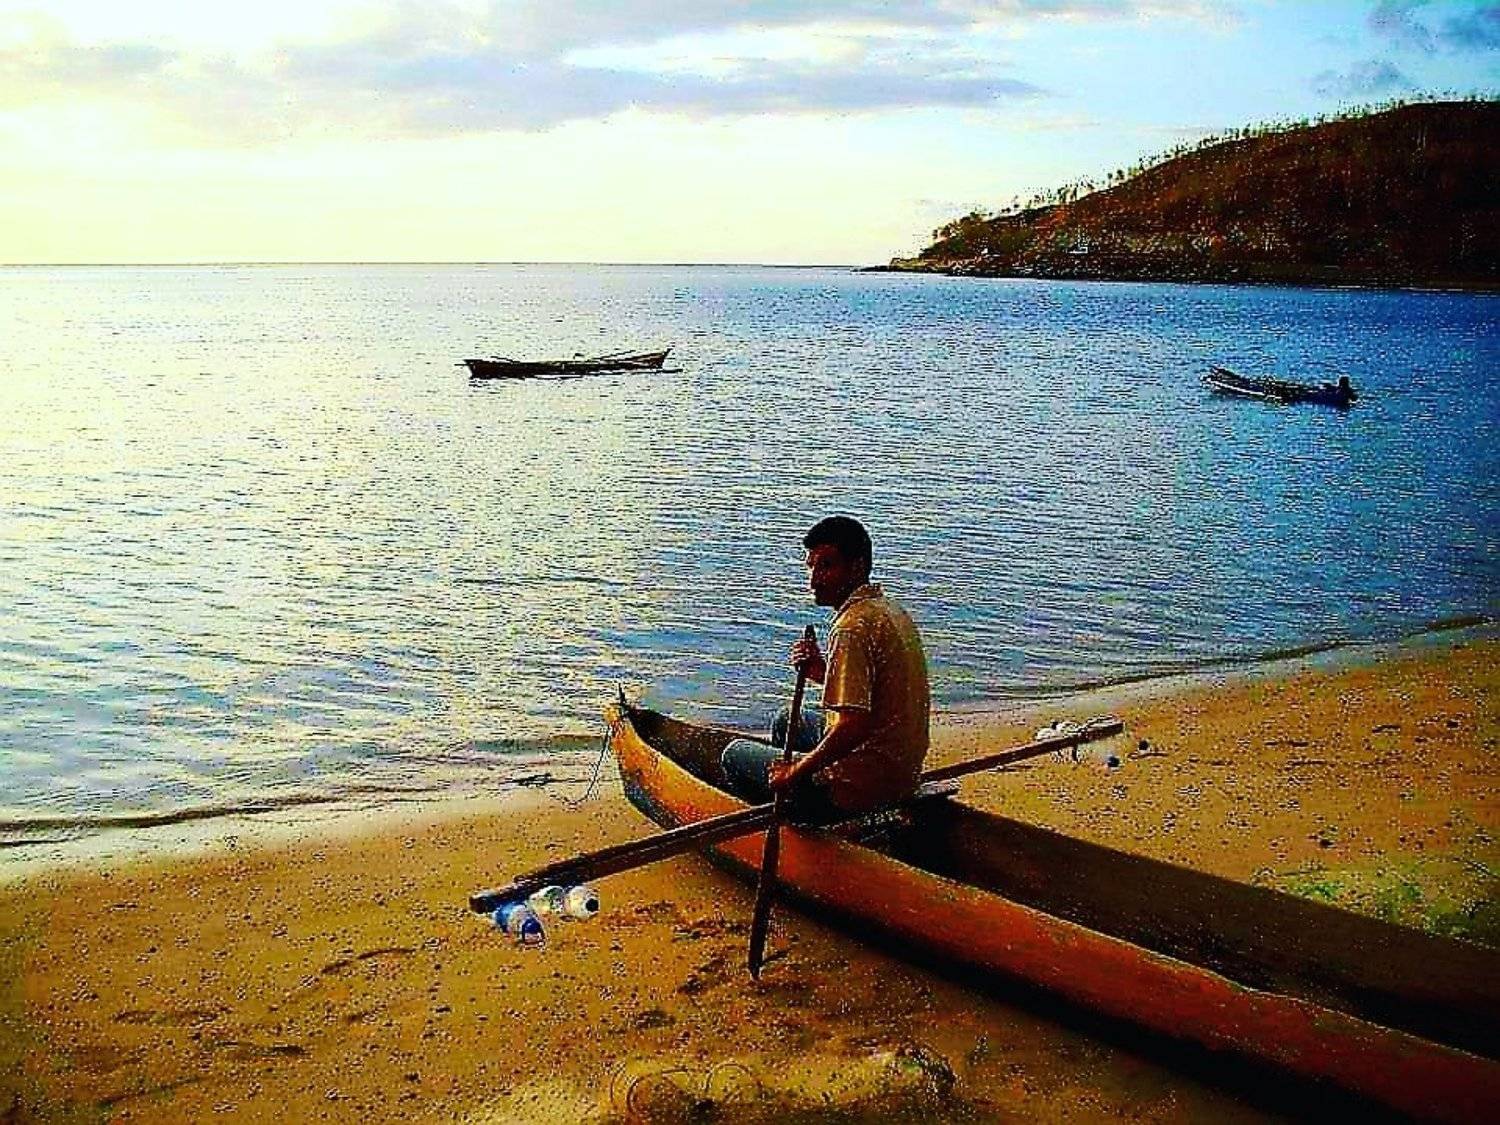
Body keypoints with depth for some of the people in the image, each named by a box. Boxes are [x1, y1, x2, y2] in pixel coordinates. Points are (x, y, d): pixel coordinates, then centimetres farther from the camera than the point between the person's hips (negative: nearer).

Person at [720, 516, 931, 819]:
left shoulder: (852, 628, -24)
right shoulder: (892, 610, 7)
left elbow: (852, 728, -30)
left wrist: (794, 774, -17)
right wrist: (822, 672, 1)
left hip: (858, 790, -10)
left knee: (735, 754, 10)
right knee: (786, 724, 31)